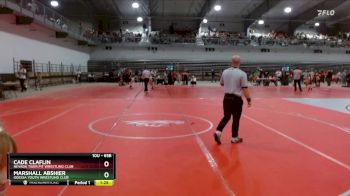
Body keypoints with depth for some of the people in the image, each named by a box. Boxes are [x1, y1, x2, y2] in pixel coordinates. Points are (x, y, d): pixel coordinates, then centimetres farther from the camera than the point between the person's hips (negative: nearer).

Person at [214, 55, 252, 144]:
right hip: (236, 99, -4)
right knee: (236, 119, 9)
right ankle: (234, 138, 20)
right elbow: (245, 88, -15)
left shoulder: (225, 72, 2)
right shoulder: (242, 74, -12)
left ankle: (218, 132, 3)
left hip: (226, 97, 4)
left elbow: (221, 84, 17)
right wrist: (249, 99, -7)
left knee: (226, 117, 18)